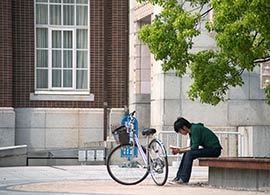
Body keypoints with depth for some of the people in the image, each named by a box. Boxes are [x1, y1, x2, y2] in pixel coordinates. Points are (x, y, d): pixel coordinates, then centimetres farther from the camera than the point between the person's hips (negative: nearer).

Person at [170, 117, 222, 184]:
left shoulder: (195, 129, -18)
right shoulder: (192, 130, 10)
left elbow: (194, 147, -21)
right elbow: (192, 146, 16)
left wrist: (181, 150, -11)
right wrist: (179, 149, 4)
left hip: (214, 149, -10)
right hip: (209, 148, 10)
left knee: (190, 154, -20)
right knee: (186, 154, 4)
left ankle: (184, 179, -15)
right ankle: (178, 177, 5)